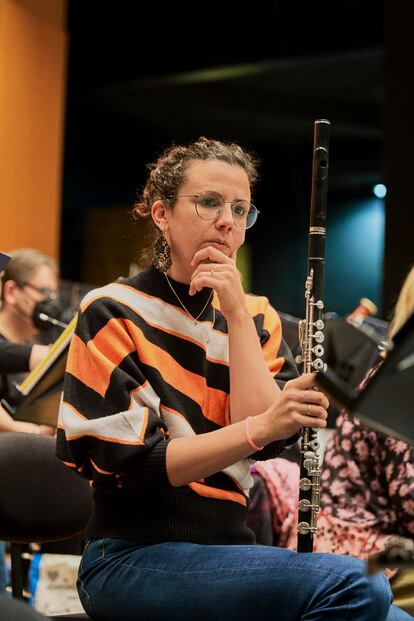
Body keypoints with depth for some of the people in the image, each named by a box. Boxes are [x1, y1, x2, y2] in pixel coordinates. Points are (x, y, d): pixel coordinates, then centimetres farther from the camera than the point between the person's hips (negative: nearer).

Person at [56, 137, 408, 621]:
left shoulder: (255, 317, 13)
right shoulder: (112, 312, -3)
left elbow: (269, 441, -3)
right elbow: (135, 464, -12)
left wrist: (237, 314, -7)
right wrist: (259, 427, -25)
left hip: (232, 552, 5)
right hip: (134, 557, -5)